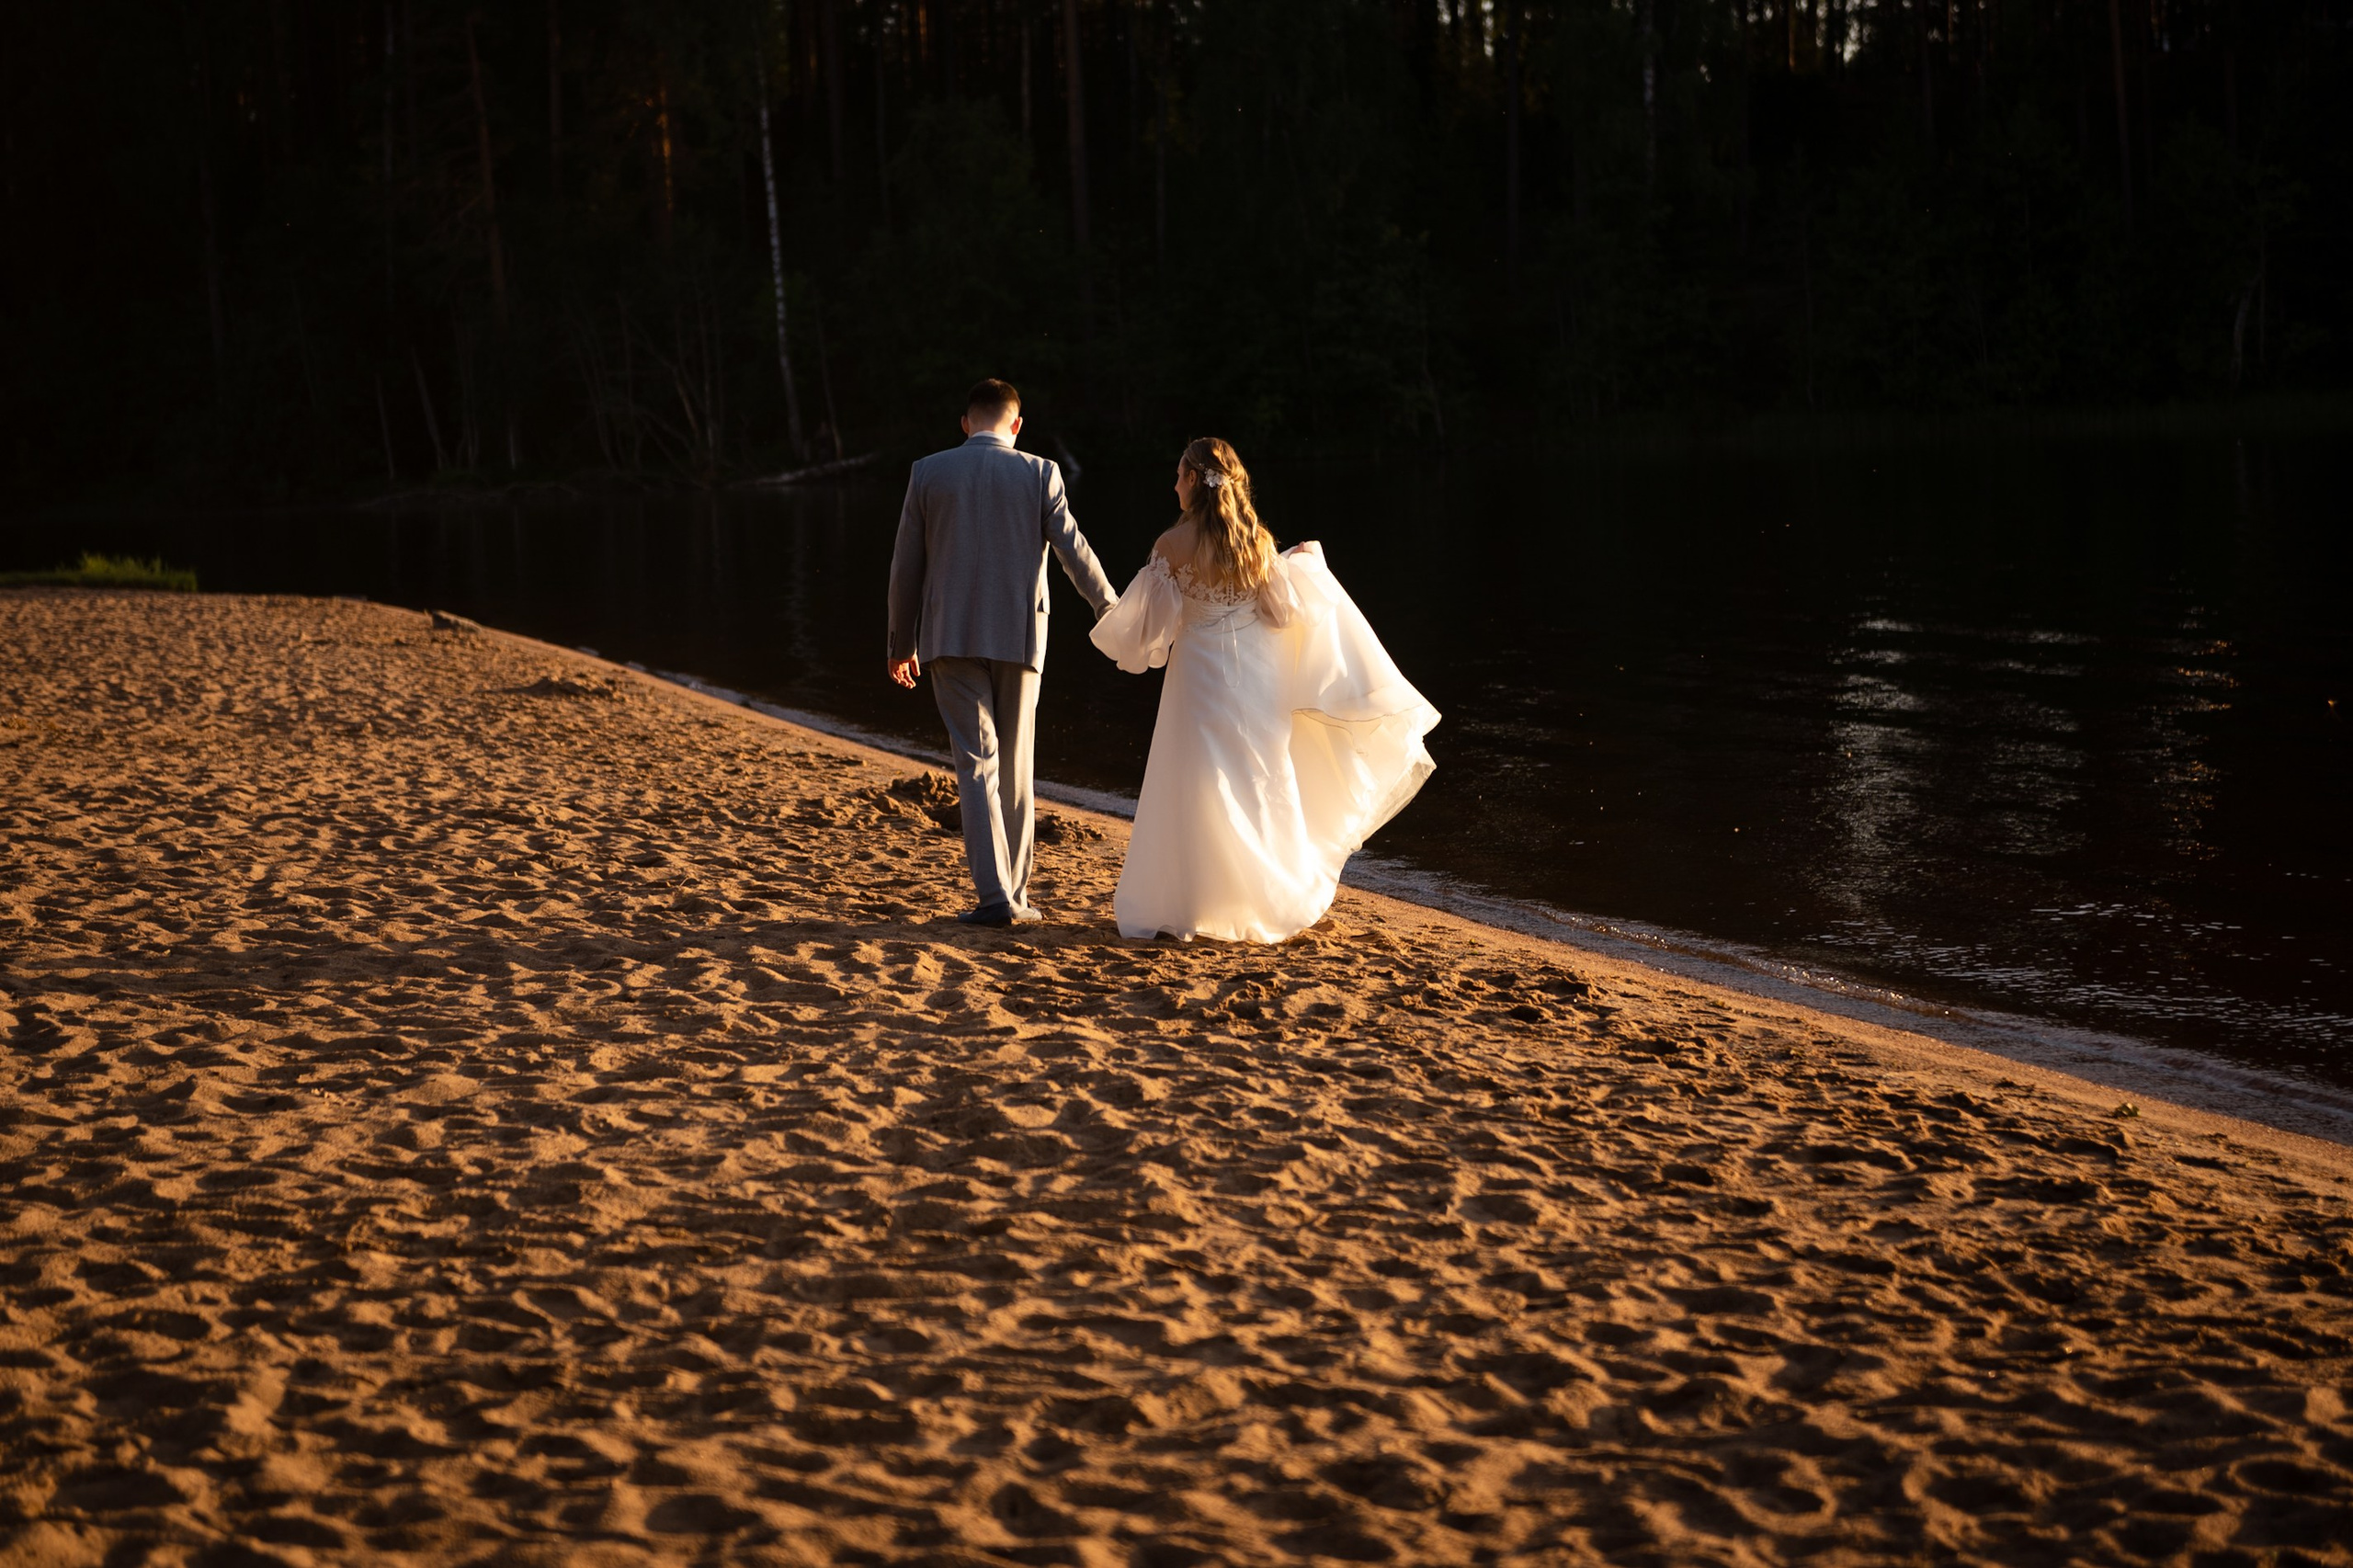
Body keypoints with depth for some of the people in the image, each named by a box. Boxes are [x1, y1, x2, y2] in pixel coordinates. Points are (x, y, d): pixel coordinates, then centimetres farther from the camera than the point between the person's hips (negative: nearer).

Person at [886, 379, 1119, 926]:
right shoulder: (1039, 474, -2)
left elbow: (906, 566, 3)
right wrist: (1110, 609, 18)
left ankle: (996, 895, -11)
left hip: (951, 637, 0)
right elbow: (1074, 552, 1)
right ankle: (1016, 893, 16)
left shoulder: (928, 473, 0)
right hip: (1018, 637, 0)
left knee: (977, 764, -1)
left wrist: (901, 643, 14)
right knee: (1015, 769, 11)